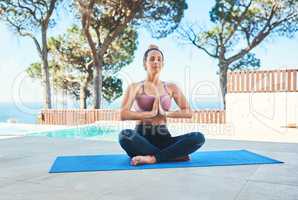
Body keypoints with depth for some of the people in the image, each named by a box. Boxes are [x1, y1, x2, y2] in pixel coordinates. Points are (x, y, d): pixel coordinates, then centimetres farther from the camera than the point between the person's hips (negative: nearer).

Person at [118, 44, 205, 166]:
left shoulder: (171, 88, 12)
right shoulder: (135, 87, 4)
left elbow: (188, 113, 5)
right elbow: (123, 114, -10)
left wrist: (165, 113, -7)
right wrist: (150, 113, -14)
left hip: (163, 138, 2)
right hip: (142, 138, -2)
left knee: (198, 137, -22)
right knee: (125, 135, -37)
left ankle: (152, 158, -26)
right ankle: (175, 155, -25)